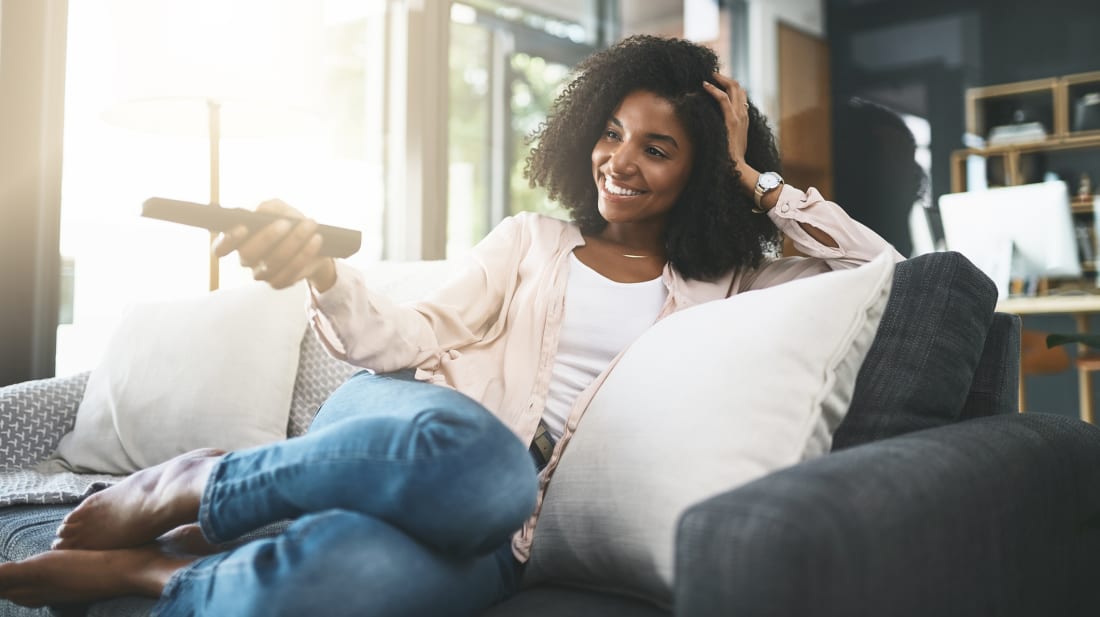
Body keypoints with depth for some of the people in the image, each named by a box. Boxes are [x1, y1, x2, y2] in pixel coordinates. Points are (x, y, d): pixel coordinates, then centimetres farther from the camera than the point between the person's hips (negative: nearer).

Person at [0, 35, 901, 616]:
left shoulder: (717, 286, 16)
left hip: (491, 536, 0)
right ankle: (190, 487, -18)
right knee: (474, 457, -41)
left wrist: (750, 175, 9)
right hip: (409, 426, 1)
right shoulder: (530, 240, 16)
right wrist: (323, 271, -14)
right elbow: (418, 340, 5)